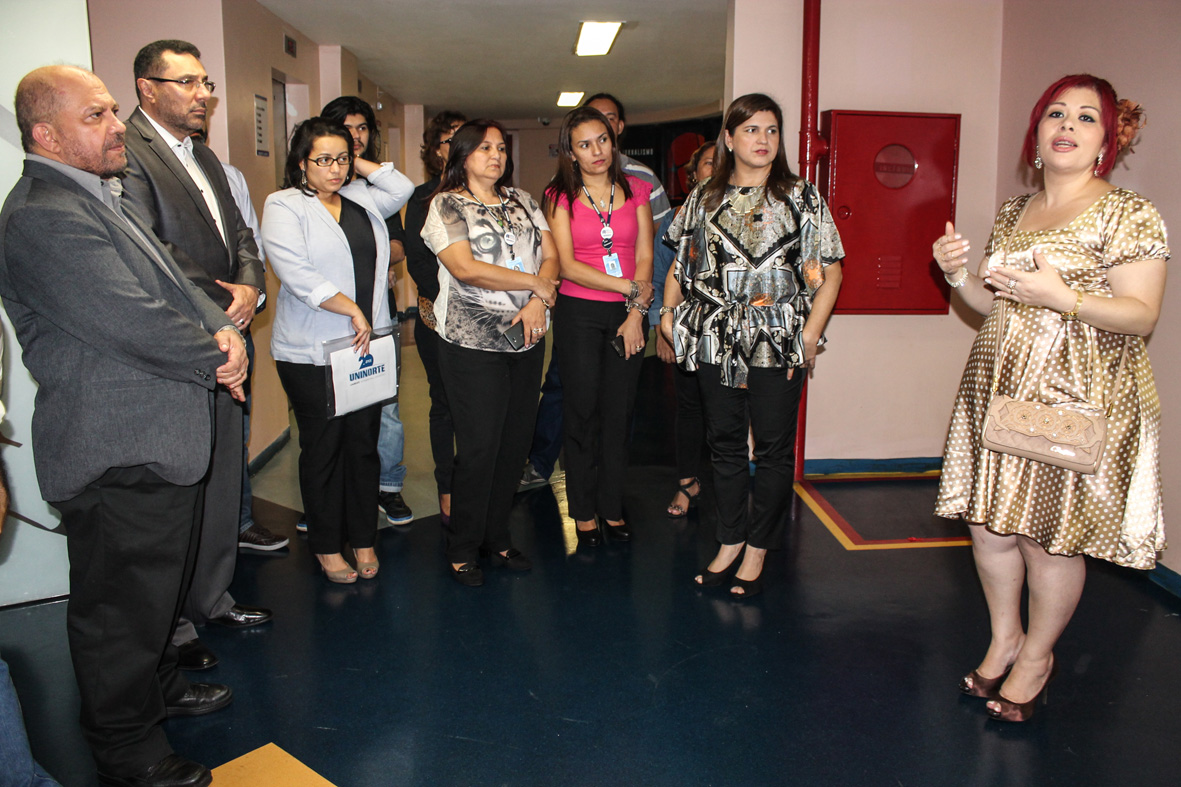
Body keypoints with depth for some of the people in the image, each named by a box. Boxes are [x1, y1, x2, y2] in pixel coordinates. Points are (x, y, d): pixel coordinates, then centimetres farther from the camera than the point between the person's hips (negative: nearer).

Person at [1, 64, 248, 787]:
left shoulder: (105, 199, 14)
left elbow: (177, 286, 13)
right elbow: (135, 324, -27)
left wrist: (227, 332, -8)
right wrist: (217, 355, -11)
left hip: (162, 444, 10)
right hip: (120, 459, -10)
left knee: (161, 586, 26)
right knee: (123, 608, 7)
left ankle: (158, 686, 48)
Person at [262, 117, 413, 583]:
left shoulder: (362, 199, 14)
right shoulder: (284, 207, -4)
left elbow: (402, 188, 12)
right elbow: (297, 275, -16)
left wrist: (358, 165, 10)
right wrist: (352, 310, -16)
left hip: (368, 344, 5)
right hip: (311, 352, -5)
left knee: (364, 443, 10)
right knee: (323, 448, 4)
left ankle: (363, 540, 22)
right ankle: (326, 546, 19)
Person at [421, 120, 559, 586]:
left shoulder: (521, 201, 16)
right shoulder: (446, 205, -1)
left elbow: (550, 256, 10)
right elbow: (465, 268, -15)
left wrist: (540, 300, -11)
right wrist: (536, 283, -11)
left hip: (527, 337, 5)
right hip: (474, 342, -5)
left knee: (514, 443, 8)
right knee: (479, 447, -3)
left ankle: (498, 537, 23)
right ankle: (463, 548, 14)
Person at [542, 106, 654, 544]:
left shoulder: (636, 190, 8)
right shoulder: (560, 196, 0)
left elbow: (644, 257, 4)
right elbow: (567, 265, -8)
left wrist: (636, 314, -6)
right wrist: (628, 286, -12)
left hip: (628, 313, 2)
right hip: (579, 314, -2)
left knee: (618, 413, 7)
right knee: (582, 412, 4)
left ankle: (613, 508, 21)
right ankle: (583, 511, 18)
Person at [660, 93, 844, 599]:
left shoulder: (801, 196, 2)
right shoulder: (705, 198, 10)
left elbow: (829, 272, -1)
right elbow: (682, 263, 17)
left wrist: (810, 334, -10)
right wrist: (668, 311, 3)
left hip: (779, 345, -2)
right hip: (716, 342, 3)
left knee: (774, 448, 3)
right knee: (724, 443, 10)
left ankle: (758, 550, 18)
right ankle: (730, 541, 25)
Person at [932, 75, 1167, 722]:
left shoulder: (1128, 215, -5)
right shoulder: (1012, 212, 14)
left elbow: (1141, 314, -10)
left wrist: (1063, 297, -25)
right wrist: (959, 276, -2)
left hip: (1075, 398, -6)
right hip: (997, 388, 6)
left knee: (1050, 534, 2)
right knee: (986, 521, 9)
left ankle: (1037, 656, 25)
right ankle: (1004, 639, 31)